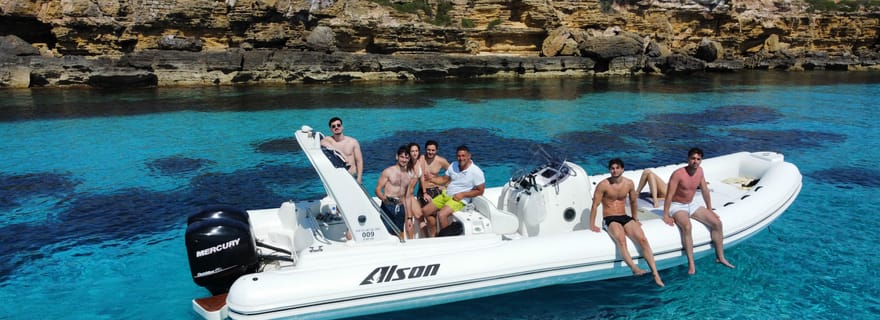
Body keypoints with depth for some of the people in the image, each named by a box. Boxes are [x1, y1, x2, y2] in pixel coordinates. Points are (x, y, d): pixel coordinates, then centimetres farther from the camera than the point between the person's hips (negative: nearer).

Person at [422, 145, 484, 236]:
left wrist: (462, 194, -17)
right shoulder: (453, 166, 6)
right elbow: (444, 179, 16)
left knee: (442, 215, -30)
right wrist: (430, 179, -1)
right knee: (425, 211, 2)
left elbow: (480, 191, -9)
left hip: (460, 200, -7)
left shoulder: (476, 172, -13)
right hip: (446, 194, 7)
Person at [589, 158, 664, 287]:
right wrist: (592, 225, -8)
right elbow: (595, 205, -7)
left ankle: (655, 274, -21)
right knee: (621, 240, -35)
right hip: (609, 219, -4)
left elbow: (633, 201, 20)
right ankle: (634, 269, -50)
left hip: (625, 218, 4)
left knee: (642, 239, -20)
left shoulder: (629, 183, 4)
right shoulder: (603, 185, -9)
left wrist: (635, 219, 23)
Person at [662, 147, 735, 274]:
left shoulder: (700, 171, -1)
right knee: (687, 227, -35)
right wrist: (666, 216, -25)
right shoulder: (678, 174, -22)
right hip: (677, 206, -7)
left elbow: (705, 190, 11)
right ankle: (691, 263, -30)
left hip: (692, 204, 7)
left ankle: (720, 257, 10)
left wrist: (709, 209, 13)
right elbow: (669, 195, -22)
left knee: (717, 223, -4)